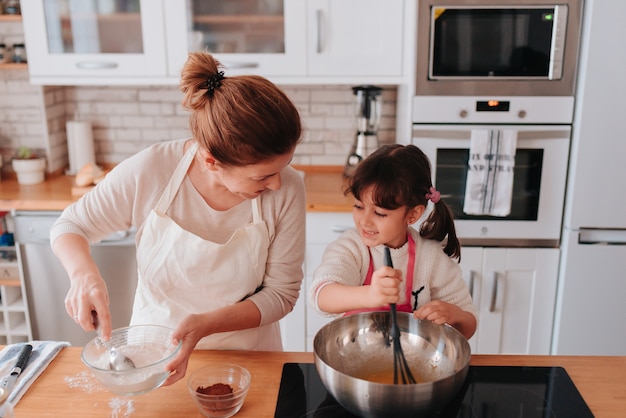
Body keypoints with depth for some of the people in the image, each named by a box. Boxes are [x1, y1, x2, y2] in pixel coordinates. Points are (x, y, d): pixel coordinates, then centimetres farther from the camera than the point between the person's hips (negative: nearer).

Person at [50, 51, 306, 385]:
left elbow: (281, 292, -16)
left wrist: (205, 325, -30)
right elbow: (70, 226, -8)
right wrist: (84, 273, -30)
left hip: (246, 354, 0)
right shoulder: (149, 172, -25)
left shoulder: (287, 190, -25)